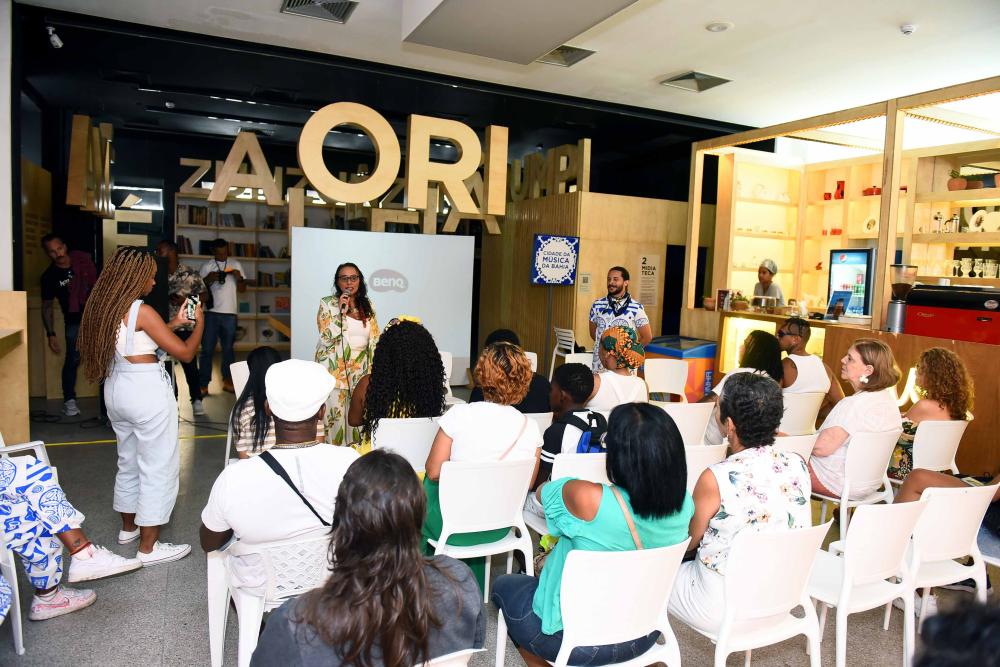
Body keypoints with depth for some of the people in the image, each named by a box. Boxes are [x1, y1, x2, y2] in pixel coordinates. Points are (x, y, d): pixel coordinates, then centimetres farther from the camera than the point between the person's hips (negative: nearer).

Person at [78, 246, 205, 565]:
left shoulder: (105, 307, 6)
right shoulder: (142, 311, -19)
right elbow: (185, 352, -16)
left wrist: (176, 322, 21)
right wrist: (199, 323, 0)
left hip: (116, 389, 9)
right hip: (147, 393, -9)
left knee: (129, 461, 23)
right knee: (158, 467, 2)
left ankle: (128, 527, 40)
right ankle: (149, 547, 9)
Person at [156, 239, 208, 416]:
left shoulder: (190, 273, -5)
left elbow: (204, 295, 0)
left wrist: (186, 300, -15)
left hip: (184, 326, -4)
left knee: (190, 364, 2)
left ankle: (197, 400, 14)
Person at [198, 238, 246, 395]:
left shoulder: (235, 264, 8)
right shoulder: (206, 266, 2)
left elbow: (242, 289, 9)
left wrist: (239, 278, -11)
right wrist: (208, 279, -16)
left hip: (230, 313, 2)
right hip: (211, 312, -2)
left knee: (228, 348, 11)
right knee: (207, 349, -1)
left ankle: (227, 381, 22)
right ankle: (203, 385, 3)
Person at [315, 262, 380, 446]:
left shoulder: (367, 306, 11)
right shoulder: (327, 303, -1)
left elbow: (375, 340, 13)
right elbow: (326, 337, -10)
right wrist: (340, 311, -16)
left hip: (361, 371, 4)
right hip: (334, 370, -3)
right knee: (335, 415, -7)